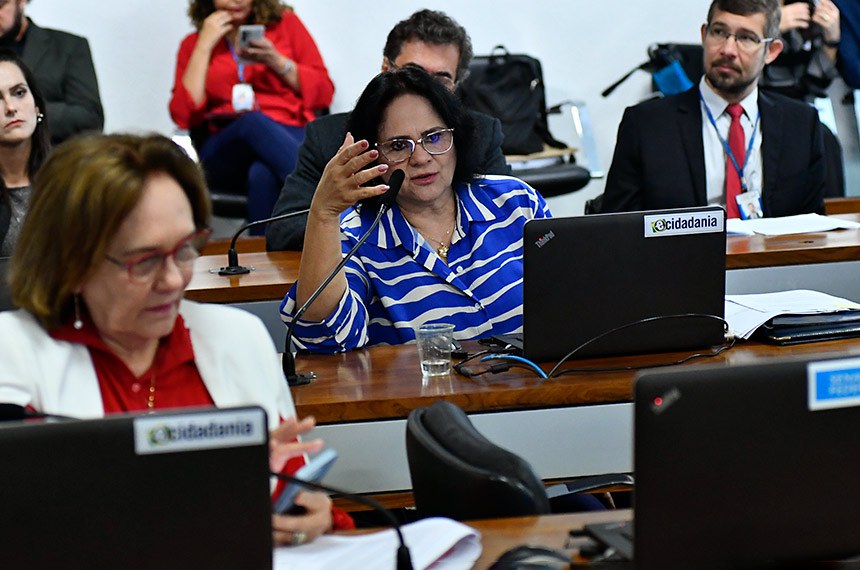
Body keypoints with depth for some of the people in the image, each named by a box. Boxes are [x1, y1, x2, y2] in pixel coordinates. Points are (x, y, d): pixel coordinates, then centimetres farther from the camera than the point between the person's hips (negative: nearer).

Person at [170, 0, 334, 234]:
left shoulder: (285, 22, 15)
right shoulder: (193, 44, 16)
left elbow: (323, 93, 9)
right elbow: (184, 116, 1)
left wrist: (276, 61, -5)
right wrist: (204, 47, 1)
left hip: (291, 135, 0)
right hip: (224, 152, 0)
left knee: (263, 174, -37)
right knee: (254, 122, -36)